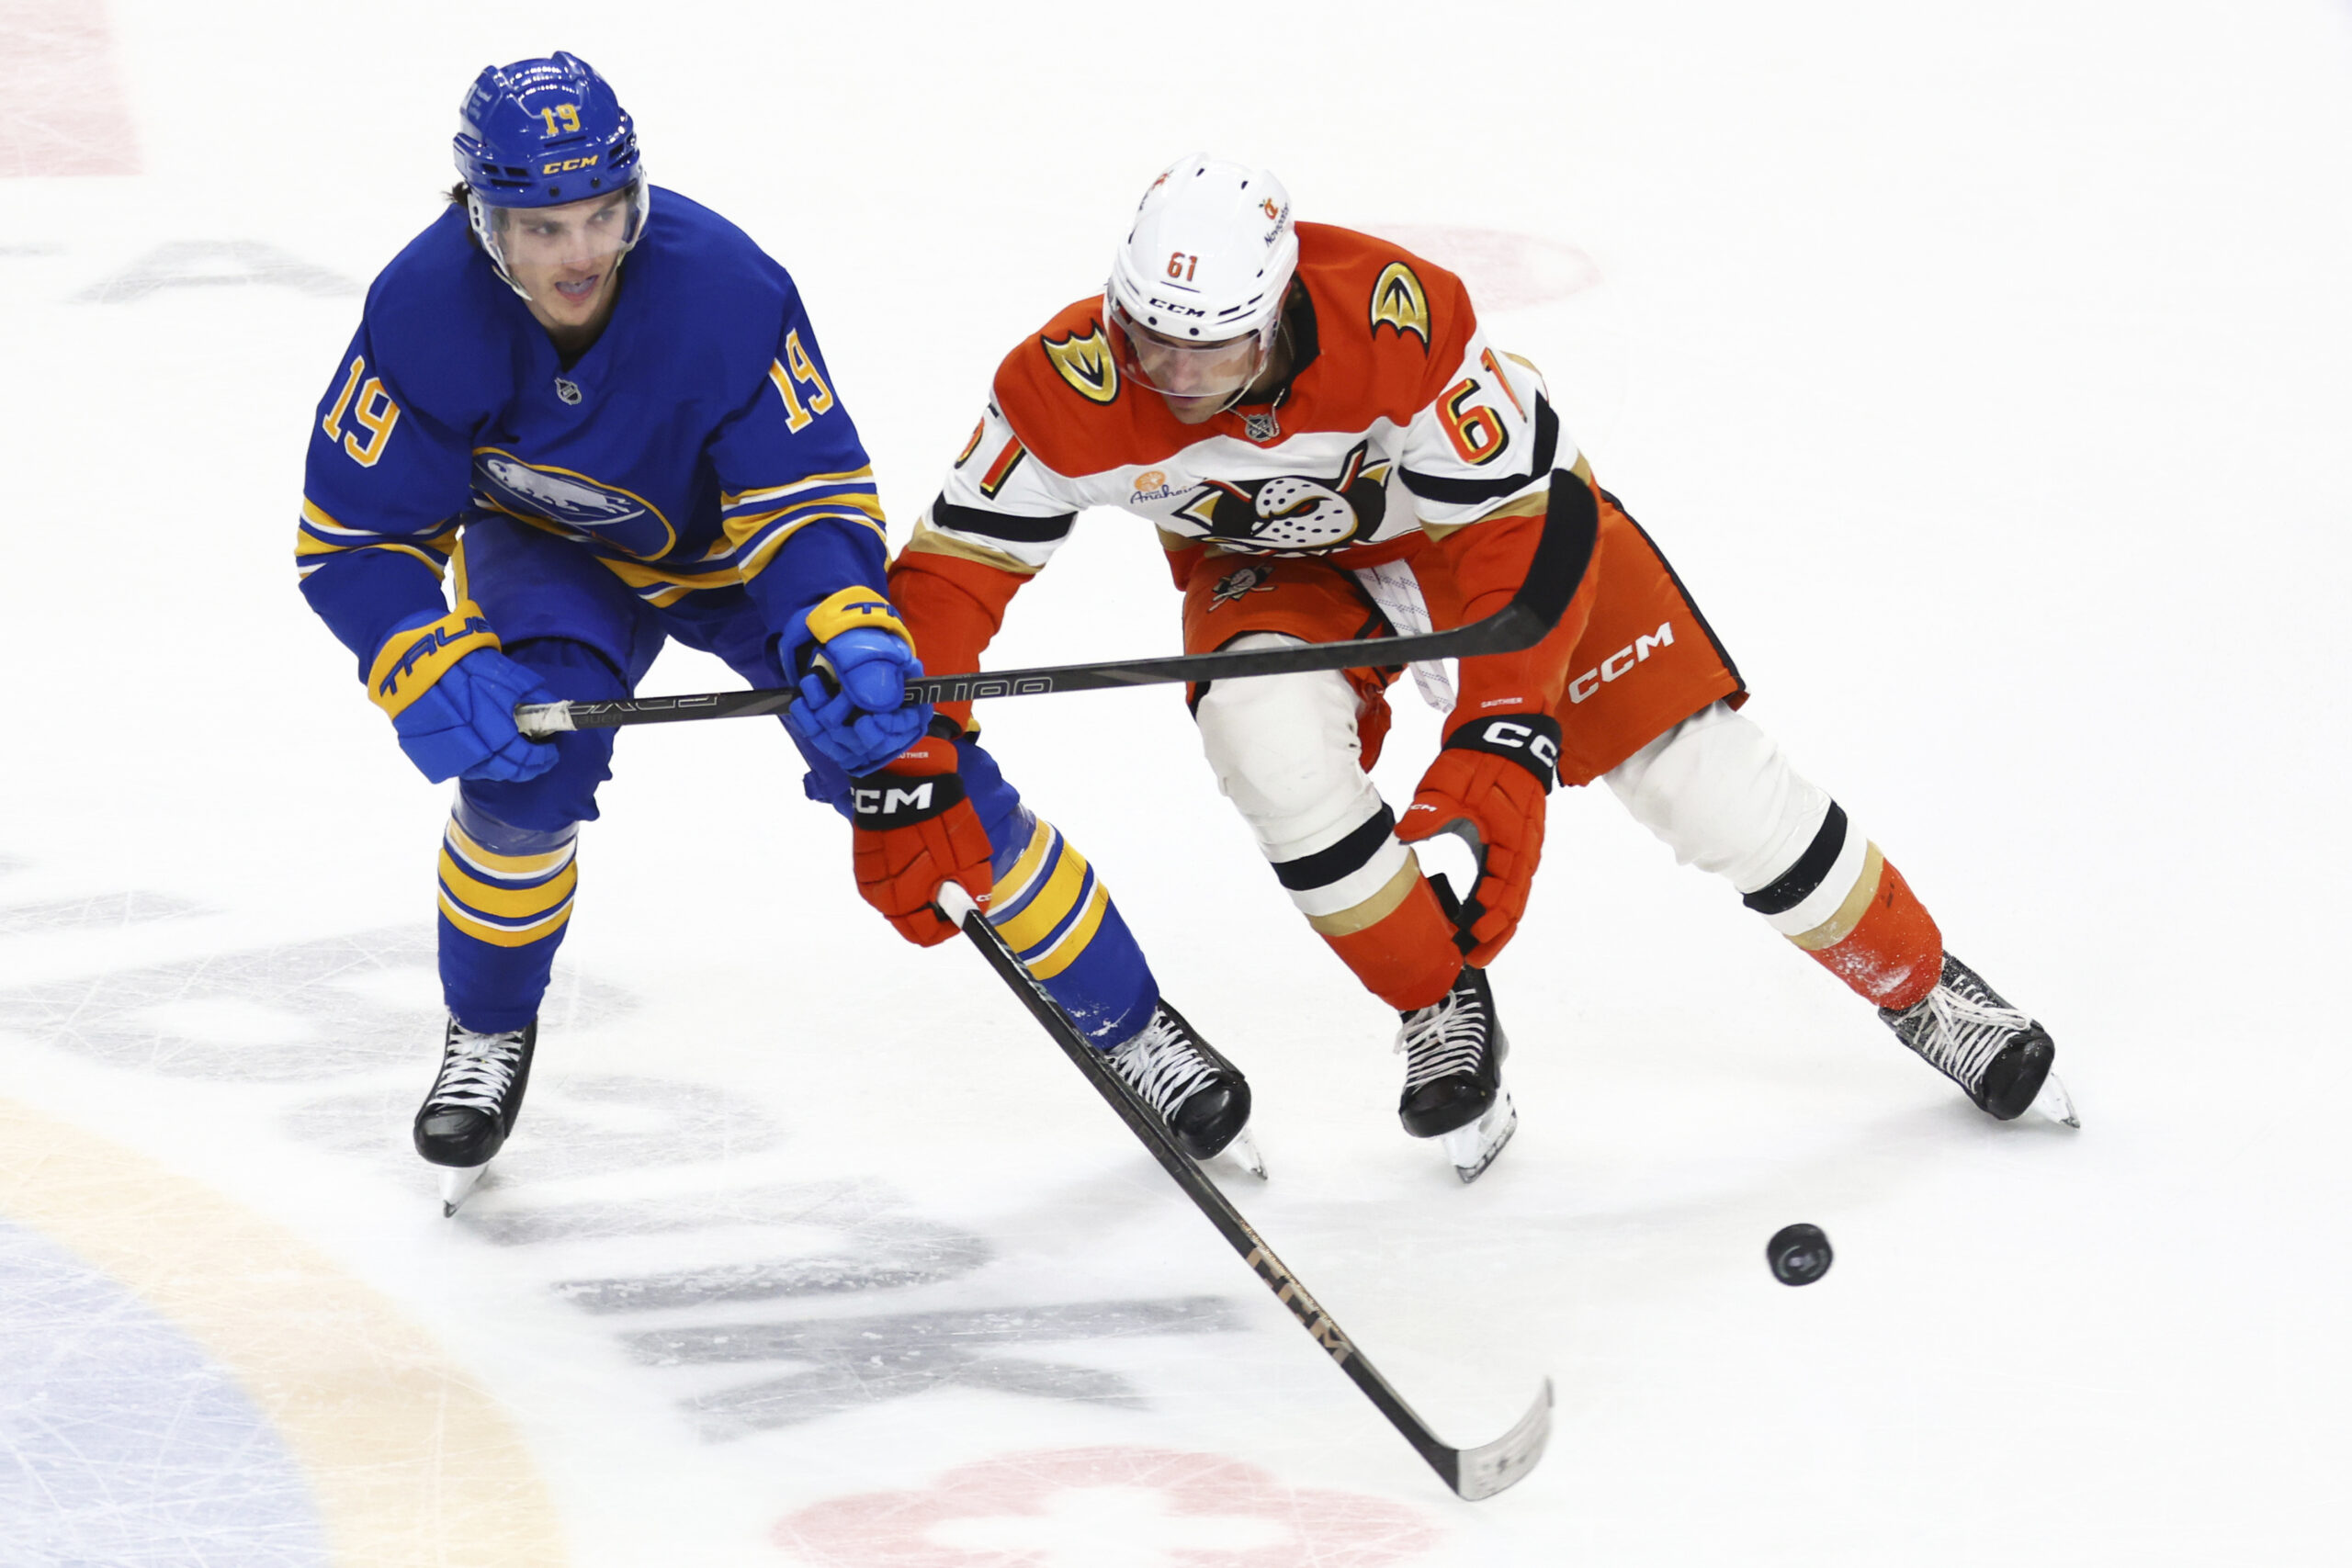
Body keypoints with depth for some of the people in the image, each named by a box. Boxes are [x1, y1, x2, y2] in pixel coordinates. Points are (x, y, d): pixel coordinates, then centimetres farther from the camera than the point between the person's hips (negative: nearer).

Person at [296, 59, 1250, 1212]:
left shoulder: (726, 288, -35)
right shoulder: (423, 313, -30)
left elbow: (812, 498, -27)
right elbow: (352, 540, -22)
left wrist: (851, 633, -45)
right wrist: (429, 674, -38)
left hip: (738, 544, -1)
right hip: (547, 551, 1)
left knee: (913, 767, -9)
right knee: (523, 756, -27)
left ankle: (1130, 1020, 9)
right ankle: (486, 1034, 1)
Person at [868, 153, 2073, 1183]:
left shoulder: (1398, 318, -40)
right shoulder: (1068, 387, -31)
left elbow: (1516, 529, -33)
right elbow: (963, 560, -21)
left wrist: (1502, 735, -40)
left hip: (1484, 491, -2)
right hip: (1272, 561, 2)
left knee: (1693, 768, -9)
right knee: (1265, 734, -30)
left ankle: (1919, 987, 14)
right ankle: (1440, 1007, -6)